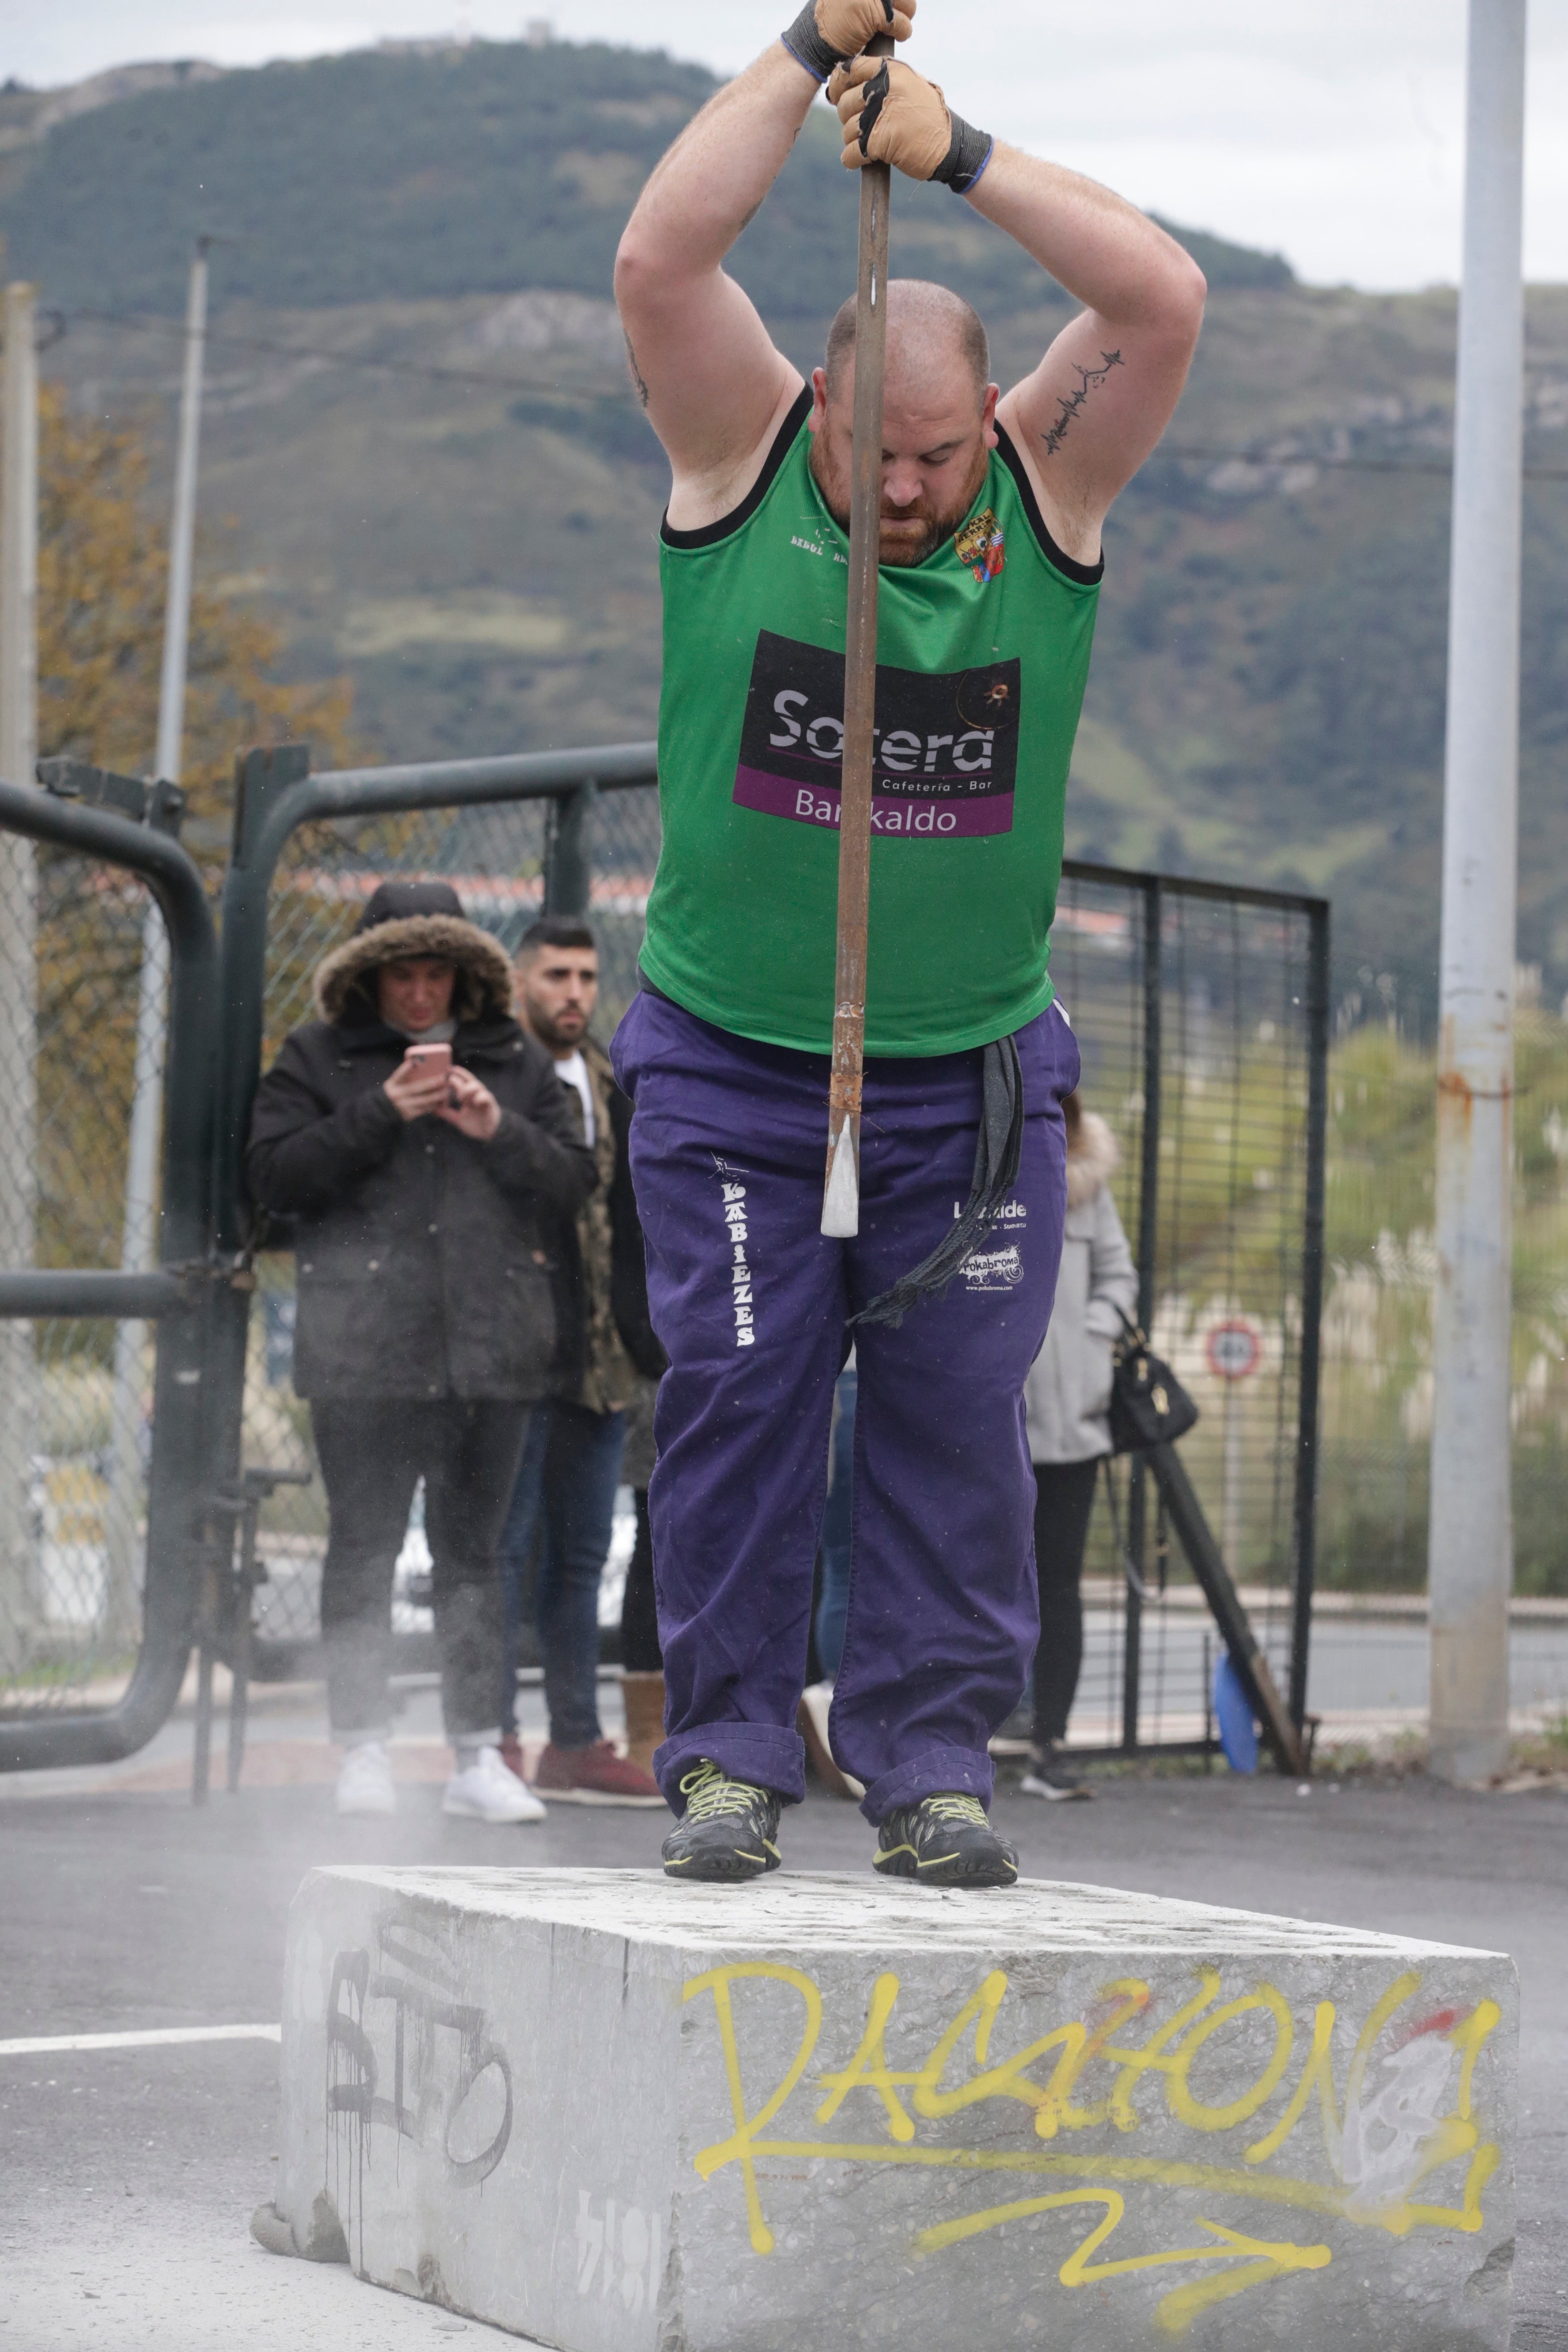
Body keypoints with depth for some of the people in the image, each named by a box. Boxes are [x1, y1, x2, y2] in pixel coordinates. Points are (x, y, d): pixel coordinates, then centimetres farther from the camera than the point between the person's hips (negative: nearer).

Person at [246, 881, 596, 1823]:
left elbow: (577, 1179, 8)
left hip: (491, 1347, 2)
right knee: (365, 1549, -1)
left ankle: (479, 1755, 7)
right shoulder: (319, 1059, 8)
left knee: (474, 1551, 5)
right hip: (365, 1348, -2)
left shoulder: (519, 1063, 14)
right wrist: (382, 1115, -12)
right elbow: (274, 1175, -4)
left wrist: (497, 1130, -8)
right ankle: (365, 1747, 6)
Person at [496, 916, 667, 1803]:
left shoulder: (611, 1088, 17)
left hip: (599, 1361, 7)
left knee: (580, 1555, 10)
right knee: (505, 1546, -3)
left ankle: (577, 1743, 16)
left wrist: (651, 1344, 18)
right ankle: (493, 1741, 2)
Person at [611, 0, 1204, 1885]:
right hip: (729, 1064, -1)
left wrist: (959, 151, -17)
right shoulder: (742, 456, -2)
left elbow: (1166, 301, -13)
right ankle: (729, 1751, 10)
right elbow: (659, 258, -16)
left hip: (972, 1073, 1)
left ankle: (927, 1759, 10)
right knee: (735, 1404, 0)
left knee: (956, 1417, 1)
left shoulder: (1048, 485, 1)